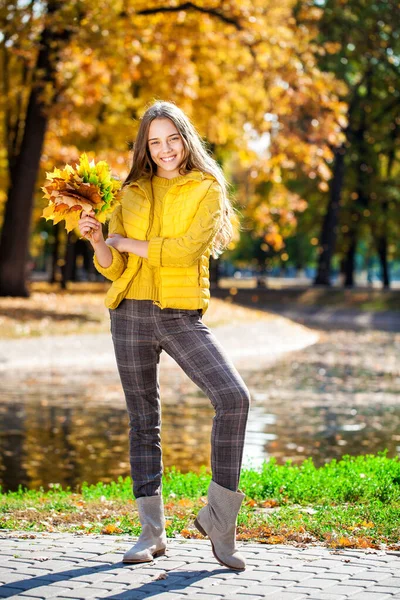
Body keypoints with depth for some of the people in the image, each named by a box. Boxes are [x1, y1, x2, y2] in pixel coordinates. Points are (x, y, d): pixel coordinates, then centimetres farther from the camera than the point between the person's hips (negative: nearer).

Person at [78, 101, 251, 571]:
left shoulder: (207, 190, 3)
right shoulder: (132, 194, 12)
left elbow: (188, 248, -13)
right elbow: (113, 268, 10)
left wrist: (129, 242, -8)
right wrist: (97, 239, -9)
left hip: (182, 315, -2)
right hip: (132, 314, 3)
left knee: (234, 399, -19)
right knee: (143, 419, 6)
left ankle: (218, 516, -7)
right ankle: (152, 531, 14)